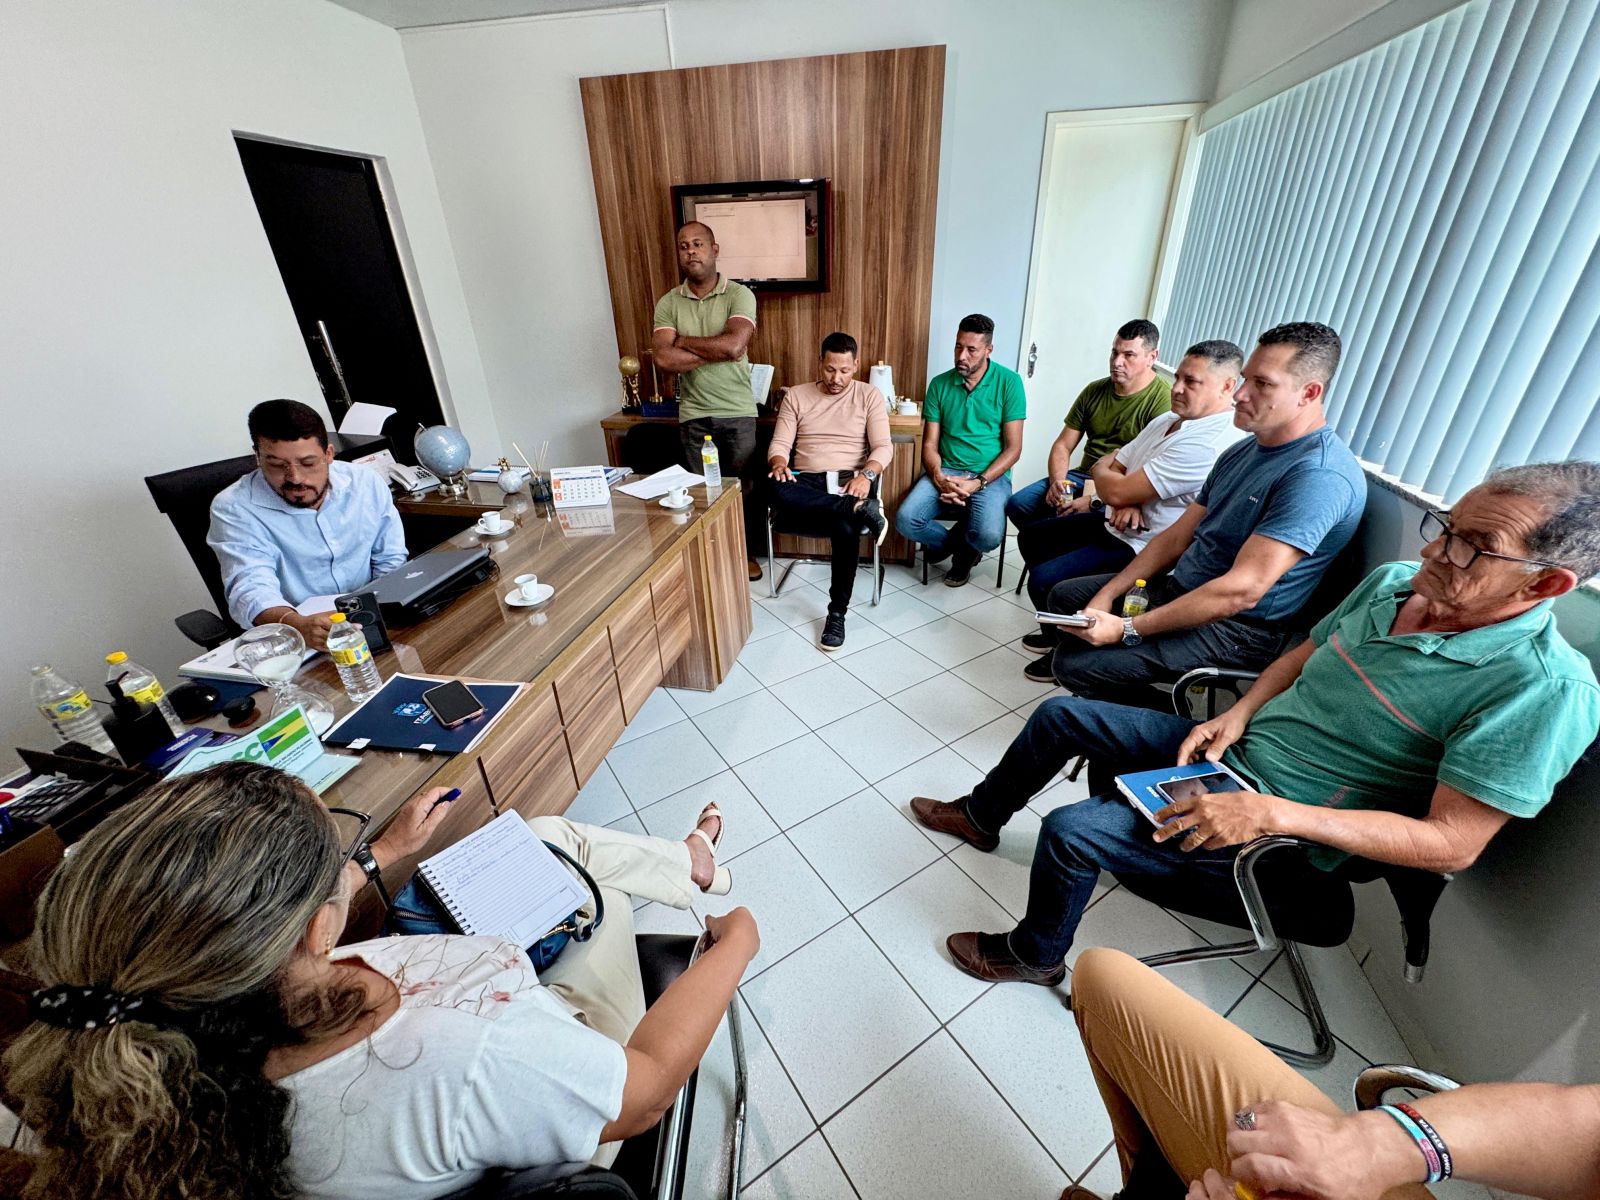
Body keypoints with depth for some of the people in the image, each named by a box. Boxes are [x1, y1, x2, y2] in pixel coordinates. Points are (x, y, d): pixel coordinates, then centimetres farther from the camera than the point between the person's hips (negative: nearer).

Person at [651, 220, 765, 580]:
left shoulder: (739, 295, -5)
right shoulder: (668, 303, 2)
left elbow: (734, 345, -22)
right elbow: (663, 358, -13)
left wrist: (682, 340, -10)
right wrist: (717, 350, -16)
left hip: (738, 413, -2)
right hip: (693, 415, 2)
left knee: (743, 486, 8)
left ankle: (747, 552, 26)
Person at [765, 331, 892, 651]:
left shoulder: (870, 395, 9)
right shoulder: (796, 396, 13)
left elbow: (883, 447, -1)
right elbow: (780, 443, 6)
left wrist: (866, 475, -23)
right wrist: (779, 463, -19)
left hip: (850, 480, -1)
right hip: (807, 483, 2)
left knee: (845, 526, -37)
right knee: (776, 491, -36)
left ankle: (837, 612, -20)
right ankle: (861, 510, -33)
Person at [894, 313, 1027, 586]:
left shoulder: (1009, 382, -2)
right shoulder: (939, 384, 5)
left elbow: (1013, 448, -4)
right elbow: (929, 444, 4)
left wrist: (977, 483, -17)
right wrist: (939, 478, -16)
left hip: (991, 476, -2)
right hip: (946, 472, 3)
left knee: (989, 536, -30)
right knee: (905, 520, -24)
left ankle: (957, 547, 10)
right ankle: (961, 546, 8)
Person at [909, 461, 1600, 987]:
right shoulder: (1393, 582, -2)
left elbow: (1453, 843, -23)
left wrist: (1272, 813, -31)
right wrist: (1239, 713, -3)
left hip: (1281, 843, -7)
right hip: (1228, 749, 7)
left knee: (1069, 829, -19)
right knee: (1059, 716, 6)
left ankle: (1035, 956, 14)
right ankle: (980, 817, 30)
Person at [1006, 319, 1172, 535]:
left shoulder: (1164, 399, -10)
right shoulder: (1094, 391, 11)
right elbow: (1063, 446, 11)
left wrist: (1095, 501, -25)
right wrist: (1056, 481, -11)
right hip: (1084, 477, 7)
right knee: (1017, 504, -12)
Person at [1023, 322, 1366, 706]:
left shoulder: (1319, 476, -23)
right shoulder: (1243, 450, 9)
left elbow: (1242, 590, -30)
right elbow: (1177, 537, 6)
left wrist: (1126, 629, -27)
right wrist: (1106, 596, -4)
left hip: (1236, 629, -9)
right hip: (1179, 588, 9)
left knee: (1075, 664, -20)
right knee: (1064, 596, 12)